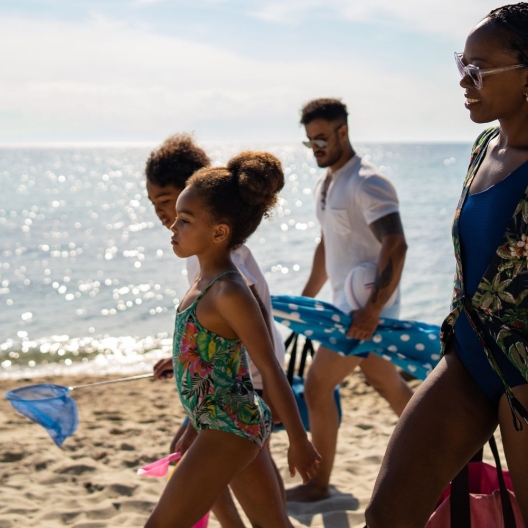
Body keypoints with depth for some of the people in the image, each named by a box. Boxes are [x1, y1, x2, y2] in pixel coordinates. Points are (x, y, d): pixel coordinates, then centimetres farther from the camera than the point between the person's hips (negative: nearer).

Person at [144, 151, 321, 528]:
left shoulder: (230, 293, -20)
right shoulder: (207, 281, 7)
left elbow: (271, 370, -17)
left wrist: (299, 441, -13)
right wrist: (194, 424, 26)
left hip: (230, 429, -10)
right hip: (234, 425, 10)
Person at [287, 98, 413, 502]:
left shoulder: (367, 183, -17)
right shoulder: (325, 186, 13)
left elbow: (395, 246, -27)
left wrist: (372, 311, -32)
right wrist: (306, 298, 25)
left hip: (366, 308, -9)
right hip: (348, 304, 9)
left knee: (317, 387, -7)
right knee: (390, 386, 18)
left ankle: (319, 484, 6)